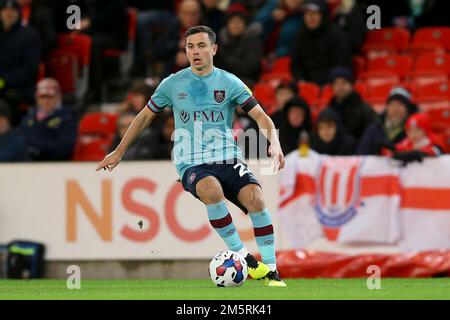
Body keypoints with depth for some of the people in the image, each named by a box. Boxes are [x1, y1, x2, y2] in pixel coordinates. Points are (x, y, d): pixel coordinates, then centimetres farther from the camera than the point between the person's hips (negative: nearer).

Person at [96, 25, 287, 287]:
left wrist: (274, 143, -22)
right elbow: (145, 116, 19)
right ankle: (243, 257, -25)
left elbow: (260, 116, -2)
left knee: (254, 196, -29)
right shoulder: (173, 84, 6)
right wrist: (119, 152, 23)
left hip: (228, 159, 1)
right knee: (211, 189, -37)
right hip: (192, 164, -1)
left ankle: (270, 269, -18)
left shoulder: (229, 83, 4)